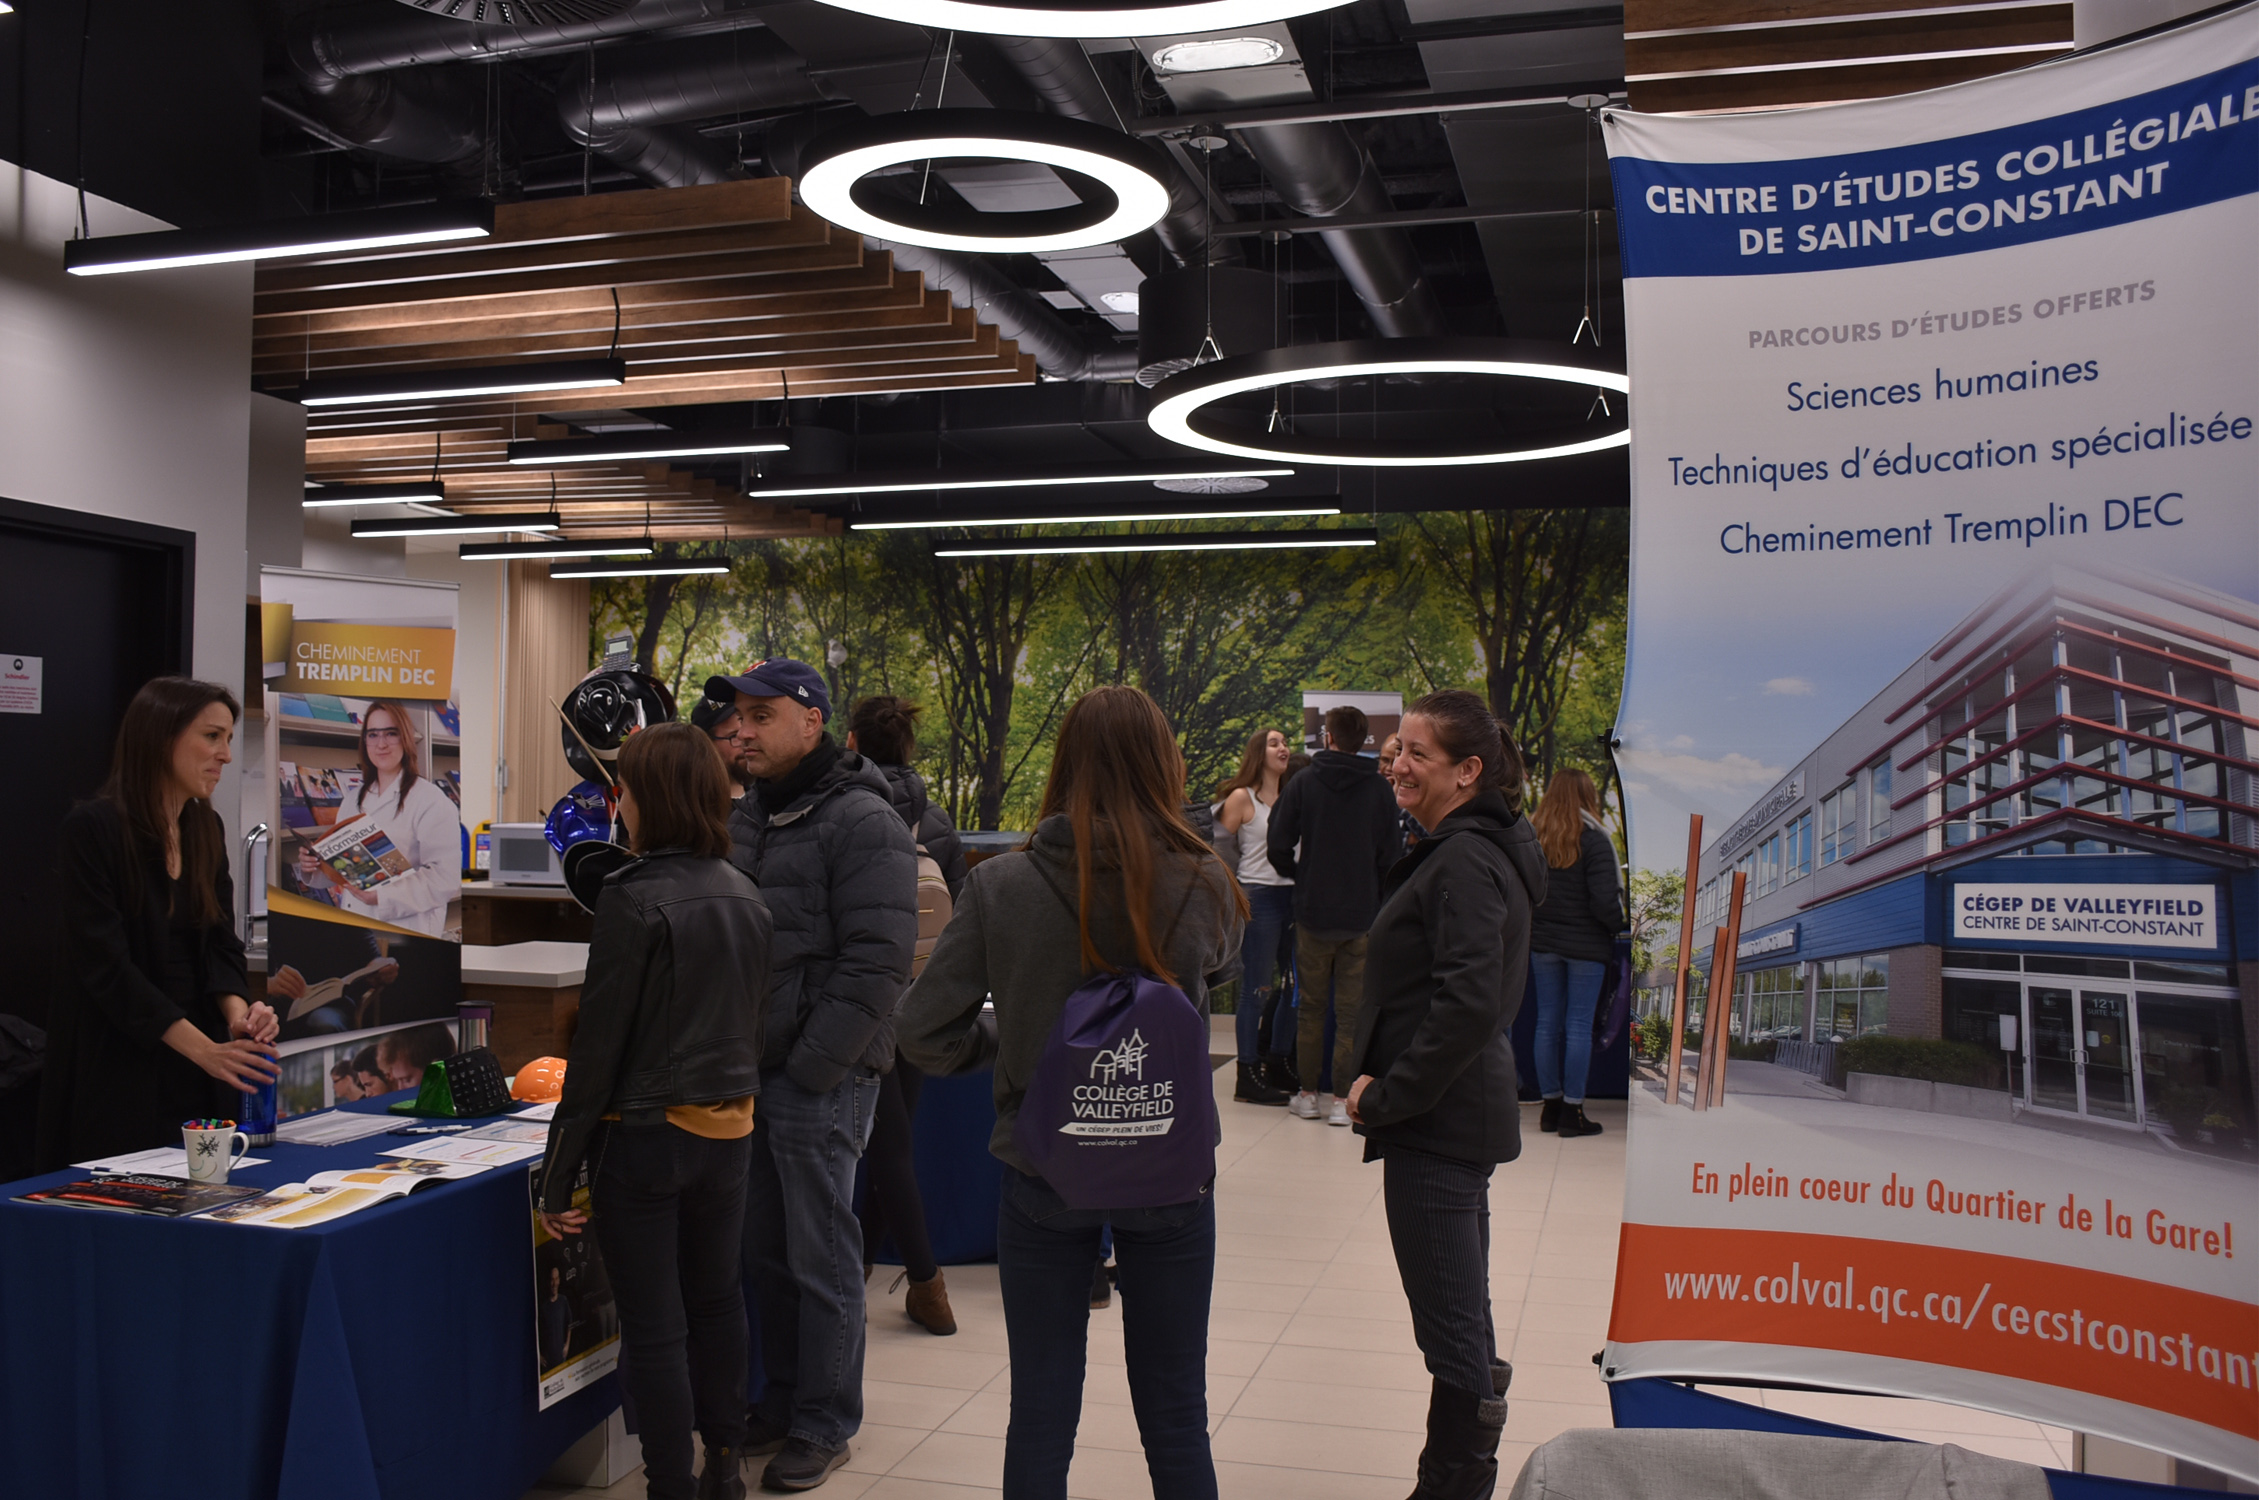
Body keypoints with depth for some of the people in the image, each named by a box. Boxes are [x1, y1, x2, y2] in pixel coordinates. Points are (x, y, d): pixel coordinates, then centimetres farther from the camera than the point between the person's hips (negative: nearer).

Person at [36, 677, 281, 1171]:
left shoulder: (207, 829, 8)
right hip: (118, 1071, -6)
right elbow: (105, 963, -18)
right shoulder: (92, 828, -12)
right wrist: (207, 1050, -24)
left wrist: (239, 1013, -14)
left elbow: (221, 944, 7)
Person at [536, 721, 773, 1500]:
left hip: (645, 1135, -7)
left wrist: (558, 1173, -9)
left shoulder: (634, 898, -16)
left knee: (655, 1328, 4)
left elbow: (600, 1044, -15)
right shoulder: (746, 896, 4)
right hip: (728, 1131, 7)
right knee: (716, 1298, 22)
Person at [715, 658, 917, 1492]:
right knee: (767, 1251, 17)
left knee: (821, 1258, 3)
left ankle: (826, 1426, 17)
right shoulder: (747, 817, 12)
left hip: (820, 1080, -8)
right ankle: (782, 1400, 32)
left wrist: (811, 1069, -18)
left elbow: (875, 964, -18)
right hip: (751, 1071, 8)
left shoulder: (861, 822, -13)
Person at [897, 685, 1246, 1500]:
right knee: (1175, 1418, 17)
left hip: (1041, 1175, 0)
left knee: (1040, 1417, 15)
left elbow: (925, 1034, -9)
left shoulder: (999, 885, -14)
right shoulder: (1201, 884, -14)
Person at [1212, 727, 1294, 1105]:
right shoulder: (1241, 798, -3)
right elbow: (1219, 849, -3)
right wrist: (1237, 887, -1)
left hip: (1291, 896, 6)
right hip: (1258, 898, -6)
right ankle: (1248, 1077, 4)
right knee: (1257, 988, -3)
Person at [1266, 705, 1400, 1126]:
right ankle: (1342, 1099, 5)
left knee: (1310, 1006, 12)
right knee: (1351, 1009, 5)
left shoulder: (1303, 785, -4)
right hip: (1362, 915, 0)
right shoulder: (1381, 790, -3)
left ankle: (1307, 1094, 16)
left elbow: (1278, 847, -7)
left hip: (1313, 913, 0)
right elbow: (1391, 857, -2)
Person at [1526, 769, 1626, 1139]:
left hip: (1542, 942, 4)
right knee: (1579, 1025, 2)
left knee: (1547, 1022, 11)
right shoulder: (1592, 838, -13)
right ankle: (1572, 1111, 5)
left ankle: (1550, 1106, 18)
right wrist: (1620, 926, 3)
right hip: (1585, 945, -4)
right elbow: (1605, 900, -15)